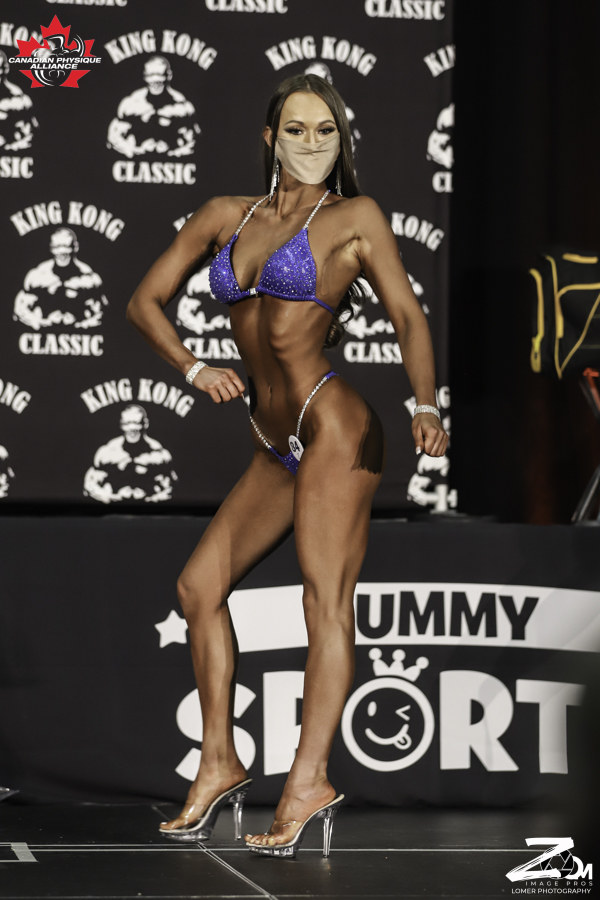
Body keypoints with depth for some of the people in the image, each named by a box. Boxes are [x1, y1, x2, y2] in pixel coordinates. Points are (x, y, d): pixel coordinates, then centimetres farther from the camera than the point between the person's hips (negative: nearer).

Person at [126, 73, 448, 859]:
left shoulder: (354, 218, 2)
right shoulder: (225, 217, 15)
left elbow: (407, 316, -4)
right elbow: (145, 301, 19)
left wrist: (426, 407, -19)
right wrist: (192, 369, 3)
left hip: (332, 425, -7)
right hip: (274, 448, 7)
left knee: (326, 599, -13)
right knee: (199, 585, 5)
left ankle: (310, 782, -19)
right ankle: (220, 766, 12)